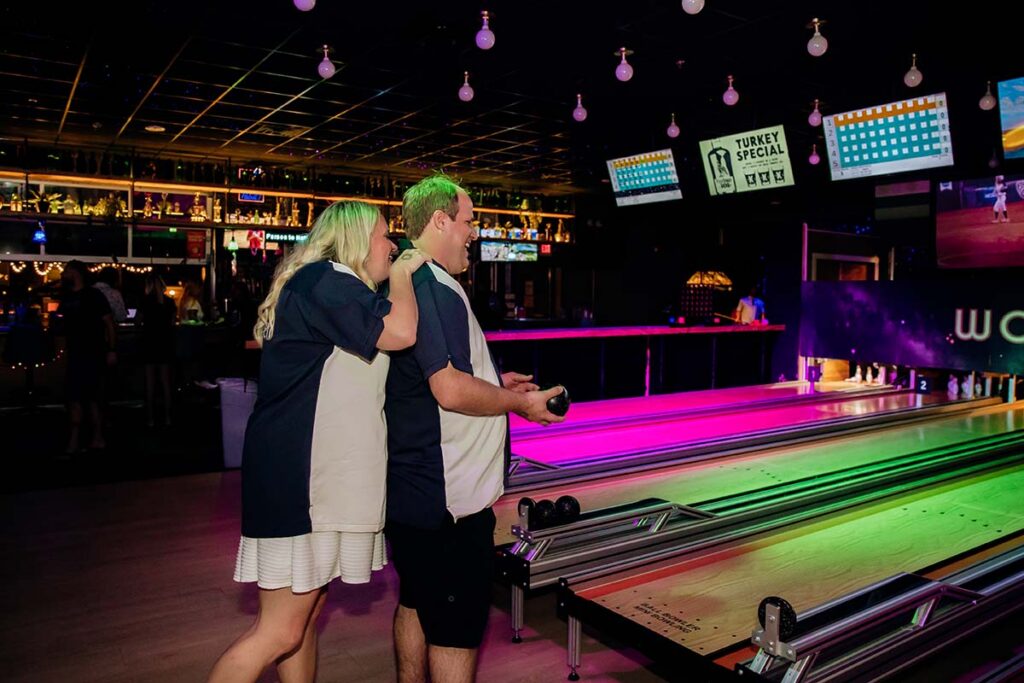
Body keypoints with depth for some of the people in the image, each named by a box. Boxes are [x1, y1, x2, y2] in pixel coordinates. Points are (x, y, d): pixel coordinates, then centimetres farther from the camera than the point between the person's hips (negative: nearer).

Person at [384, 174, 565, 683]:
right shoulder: (434, 288, -21)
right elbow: (451, 390, -27)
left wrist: (494, 382, 15)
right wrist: (523, 402, -13)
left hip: (412, 485, 10)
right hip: (449, 496, -10)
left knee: (417, 604, 22)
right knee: (456, 629, 4)